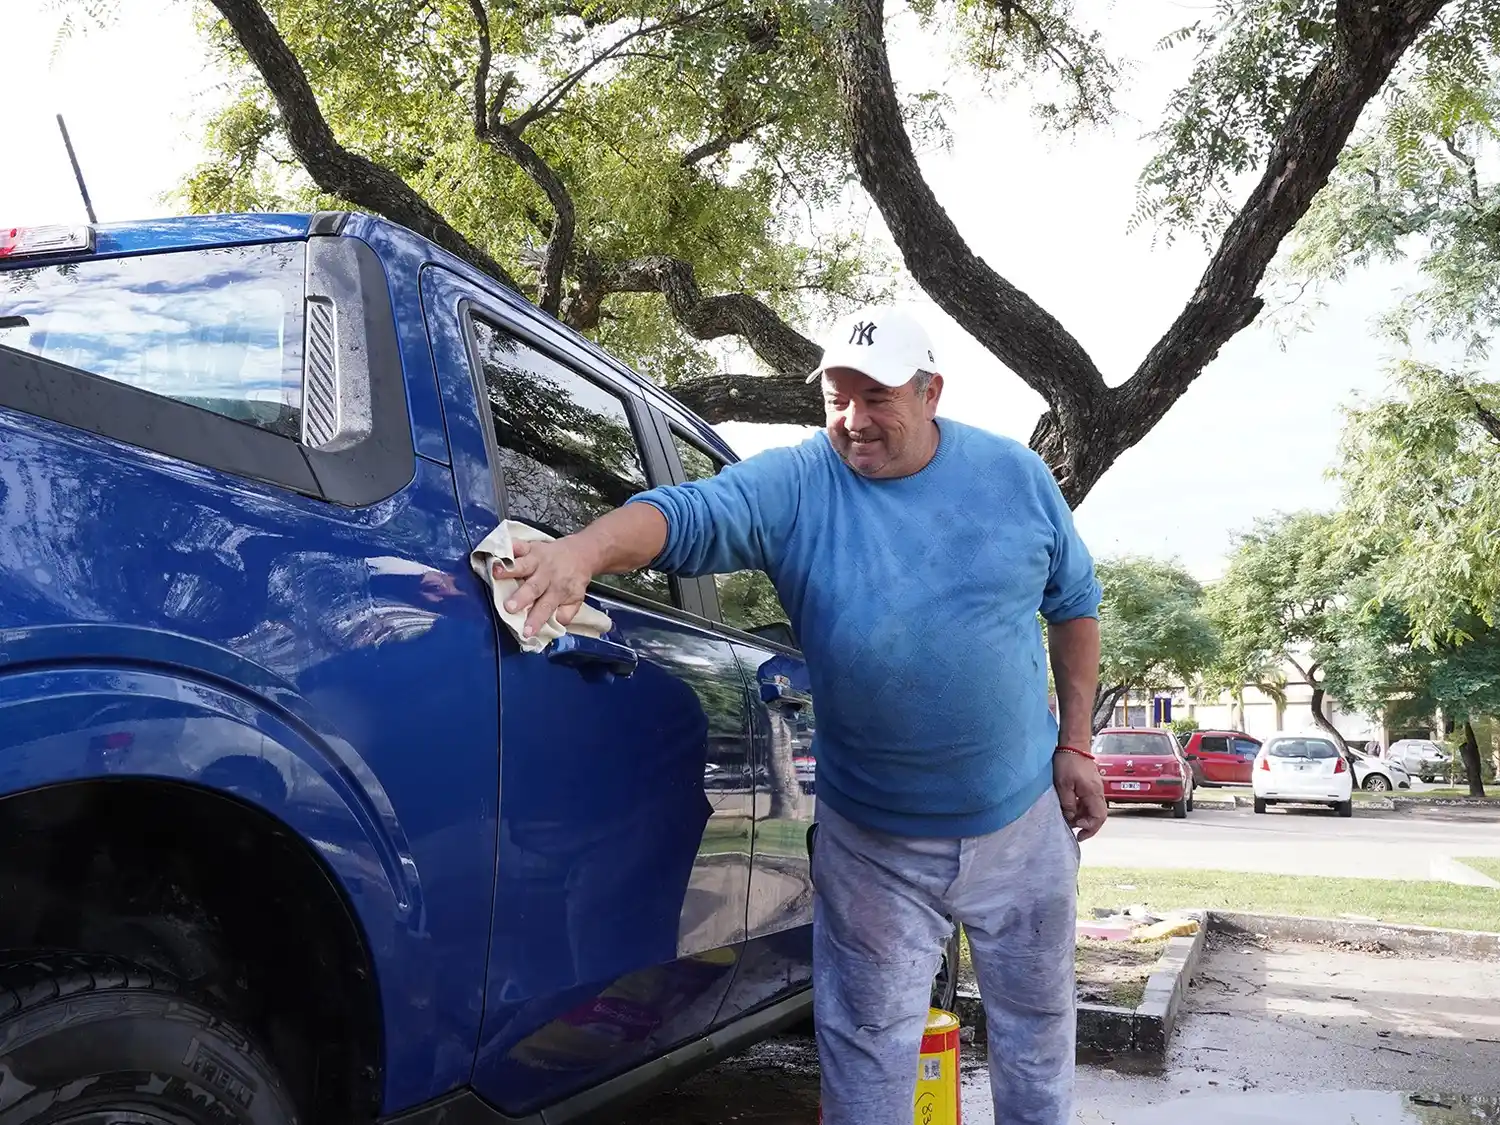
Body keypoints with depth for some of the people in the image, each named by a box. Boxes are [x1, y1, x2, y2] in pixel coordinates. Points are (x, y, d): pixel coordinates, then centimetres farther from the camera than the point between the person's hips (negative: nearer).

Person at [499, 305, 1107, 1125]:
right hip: (872, 843, -2)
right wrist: (583, 550, -49)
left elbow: (1073, 603, 6)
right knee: (867, 1041, 10)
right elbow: (684, 513, -29)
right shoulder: (793, 486, -13)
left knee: (1037, 1018, 20)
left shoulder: (1015, 476, -4)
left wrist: (1075, 746, 3)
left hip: (1022, 820, 2)